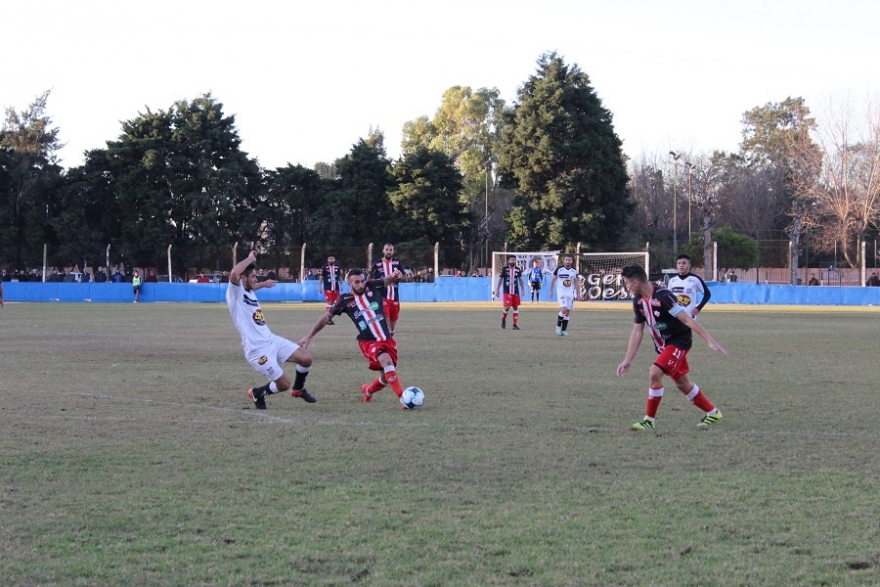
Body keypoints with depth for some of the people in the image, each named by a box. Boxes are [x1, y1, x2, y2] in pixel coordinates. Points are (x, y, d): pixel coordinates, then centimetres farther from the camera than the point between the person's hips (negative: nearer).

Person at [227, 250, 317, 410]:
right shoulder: (235, 293, -12)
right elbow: (234, 273, -34)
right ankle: (257, 393, 20)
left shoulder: (249, 292, 14)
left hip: (272, 340, 9)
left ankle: (298, 389, 25)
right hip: (257, 350, -9)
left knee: (306, 358, -2)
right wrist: (250, 258, -20)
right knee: (284, 384, -9)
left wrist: (263, 284, 56)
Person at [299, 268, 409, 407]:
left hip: (387, 339, 3)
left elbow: (389, 280, -12)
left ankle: (368, 391, 43)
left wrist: (395, 275, -38)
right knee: (386, 362, -30)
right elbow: (326, 317, 3)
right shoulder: (345, 300, -4)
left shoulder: (373, 287, 0)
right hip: (368, 342, -3)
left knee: (387, 376, 10)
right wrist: (309, 336, 4)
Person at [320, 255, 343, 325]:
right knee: (329, 302, -9)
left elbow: (340, 277, 14)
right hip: (327, 288, -4)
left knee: (336, 302, 8)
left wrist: (341, 285, 7)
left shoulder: (337, 267, 7)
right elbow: (321, 277, -1)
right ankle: (329, 319, -5)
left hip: (335, 287, 4)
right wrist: (320, 286, -4)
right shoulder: (325, 267, -4)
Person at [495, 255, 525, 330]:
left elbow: (520, 280, 13)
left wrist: (523, 289, 7)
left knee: (516, 307, 2)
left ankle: (515, 324, 8)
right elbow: (500, 279, 2)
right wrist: (497, 290, 0)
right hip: (507, 292, -3)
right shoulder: (504, 269, -3)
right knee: (507, 307, -13)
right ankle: (503, 320, 16)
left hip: (516, 292, 3)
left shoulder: (518, 269, 6)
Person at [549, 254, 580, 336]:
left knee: (568, 312, 4)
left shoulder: (574, 271, 5)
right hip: (561, 292, -4)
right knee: (564, 309, -19)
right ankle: (558, 326, 1)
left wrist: (578, 294, 4)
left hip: (570, 293, 4)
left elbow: (576, 283, 11)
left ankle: (564, 330, 11)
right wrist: (551, 291, 4)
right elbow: (553, 280, 5)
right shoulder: (559, 269, -4)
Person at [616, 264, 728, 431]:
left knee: (654, 374, -21)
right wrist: (627, 360, 5)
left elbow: (687, 319, -27)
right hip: (663, 345, 9)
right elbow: (637, 331, 6)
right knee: (682, 383, 15)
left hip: (679, 341, -9)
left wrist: (710, 341, -27)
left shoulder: (662, 296, -27)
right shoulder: (638, 301, -2)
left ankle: (649, 420, -8)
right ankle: (713, 413, 31)